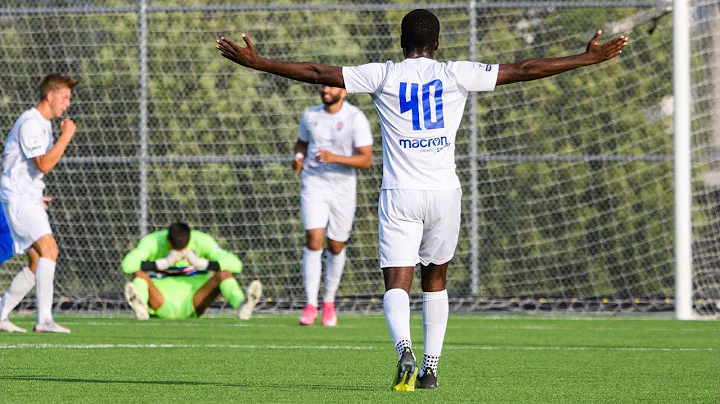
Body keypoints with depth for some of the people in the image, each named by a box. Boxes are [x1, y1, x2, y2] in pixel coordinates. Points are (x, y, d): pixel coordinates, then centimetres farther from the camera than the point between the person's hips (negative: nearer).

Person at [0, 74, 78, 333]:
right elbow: (43, 165, -23)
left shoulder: (43, 124, 18)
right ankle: (44, 319, -28)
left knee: (37, 264, 8)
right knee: (49, 249, -23)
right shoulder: (30, 123, -15)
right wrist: (65, 137, -19)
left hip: (29, 199, 10)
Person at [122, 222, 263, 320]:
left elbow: (235, 264, -20)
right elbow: (127, 265, -30)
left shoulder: (201, 241, -9)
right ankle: (140, 306, -62)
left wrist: (199, 263, -32)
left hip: (191, 305, 1)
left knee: (224, 273, -22)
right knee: (139, 273, -29)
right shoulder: (152, 241, -12)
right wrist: (165, 262, -37)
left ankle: (242, 305, -51)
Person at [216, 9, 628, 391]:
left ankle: (405, 348, -32)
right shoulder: (455, 75, 1)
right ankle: (431, 367, 16)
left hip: (400, 194, -1)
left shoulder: (382, 76, 0)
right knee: (436, 280, 19)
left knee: (397, 283, -4)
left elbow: (317, 73, -1)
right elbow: (523, 70, 2)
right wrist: (588, 59, 8)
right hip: (444, 190, 2)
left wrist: (255, 62, 6)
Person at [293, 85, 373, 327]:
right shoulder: (310, 115, 3)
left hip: (342, 188, -1)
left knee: (336, 246, 7)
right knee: (314, 240, -15)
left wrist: (335, 158, -27)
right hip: (314, 183, 1)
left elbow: (366, 159, -15)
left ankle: (329, 302, 27)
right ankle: (310, 305, -14)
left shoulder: (356, 118, -10)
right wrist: (298, 157, -1)